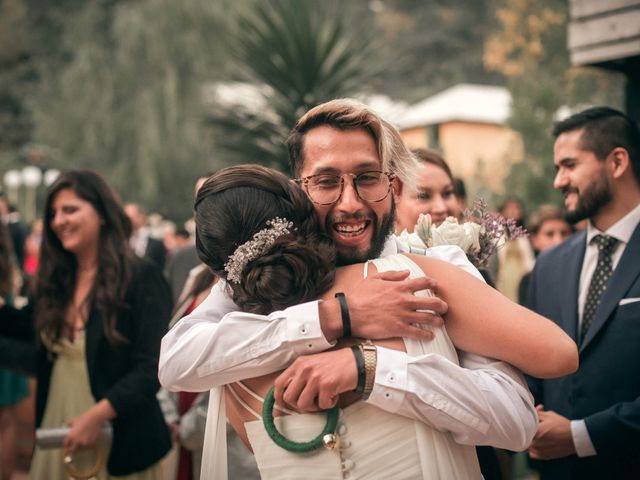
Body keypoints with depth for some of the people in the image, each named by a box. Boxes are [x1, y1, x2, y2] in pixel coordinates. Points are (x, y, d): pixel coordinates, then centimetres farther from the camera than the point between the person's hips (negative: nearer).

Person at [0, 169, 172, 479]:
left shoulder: (140, 278, -12)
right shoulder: (56, 280, 7)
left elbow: (153, 368, -17)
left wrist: (97, 415, -24)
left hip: (119, 442, -5)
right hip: (56, 430, 5)